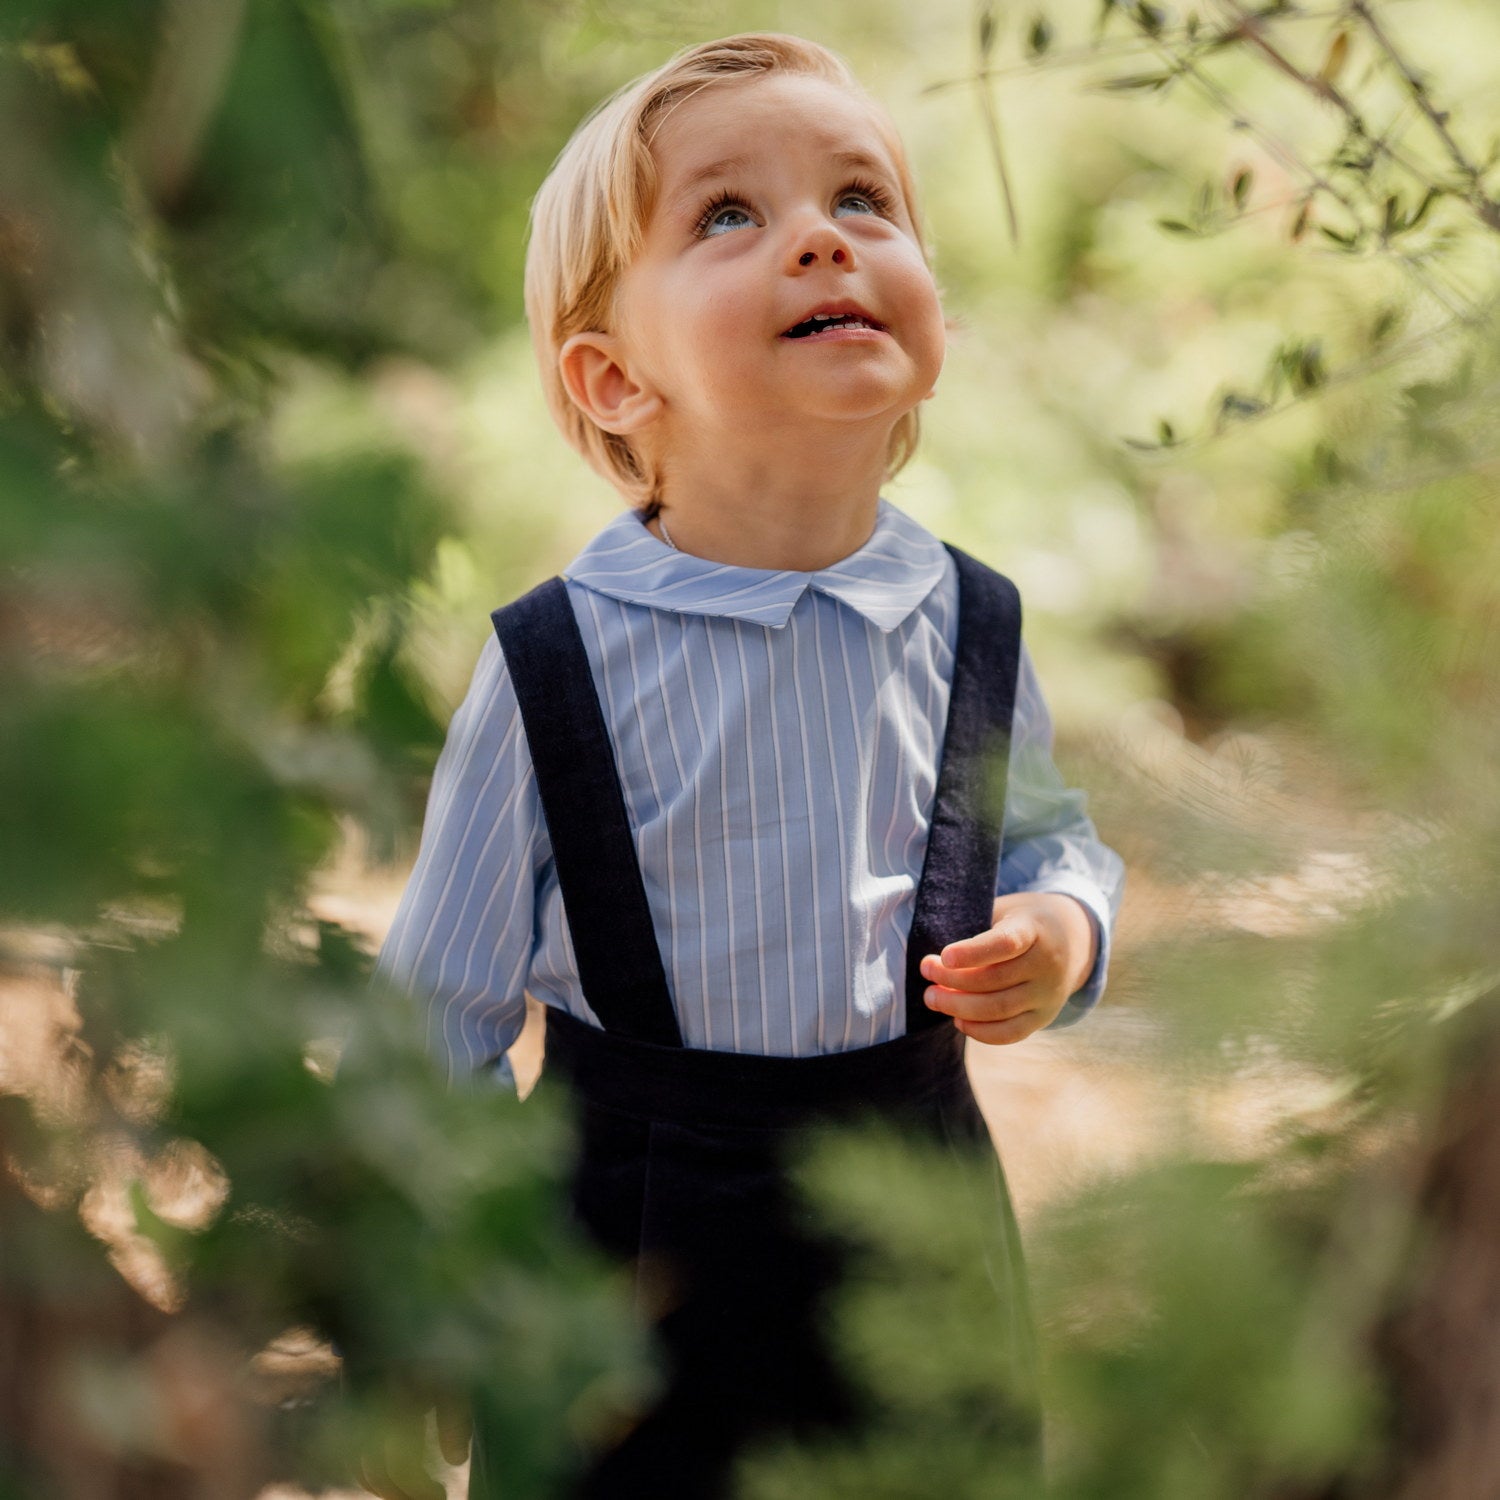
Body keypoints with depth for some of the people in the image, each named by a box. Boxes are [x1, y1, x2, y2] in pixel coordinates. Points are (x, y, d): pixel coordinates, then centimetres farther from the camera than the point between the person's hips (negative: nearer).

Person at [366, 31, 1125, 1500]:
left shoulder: (970, 629, -7)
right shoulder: (556, 666, -16)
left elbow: (1050, 835, 12)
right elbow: (441, 1011, -5)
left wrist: (1061, 934, -10)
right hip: (639, 1240, -3)